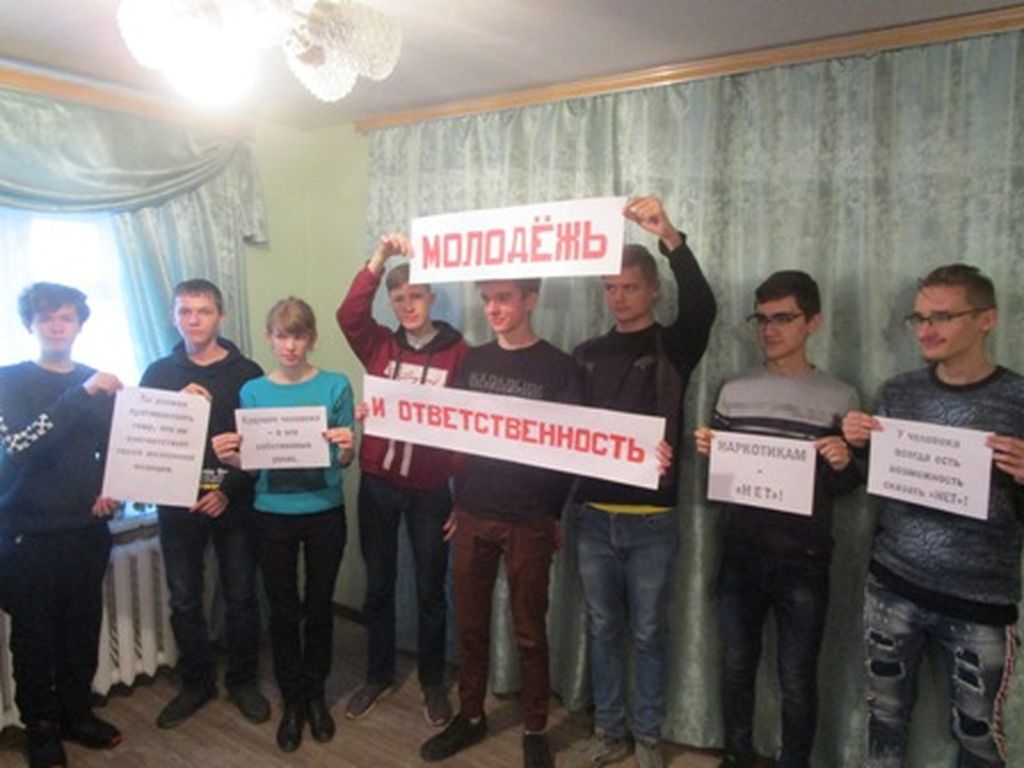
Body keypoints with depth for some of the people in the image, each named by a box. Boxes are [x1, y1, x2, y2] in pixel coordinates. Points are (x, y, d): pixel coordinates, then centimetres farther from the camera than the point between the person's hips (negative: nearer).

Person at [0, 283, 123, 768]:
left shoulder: (100, 385, 7)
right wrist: (82, 394, -27)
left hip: (86, 531, 3)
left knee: (83, 628, 10)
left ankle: (77, 713, 28)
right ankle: (40, 726, 23)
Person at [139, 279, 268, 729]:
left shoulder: (246, 373, -2)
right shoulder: (159, 373, 5)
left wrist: (230, 490, -13)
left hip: (233, 502, -2)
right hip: (176, 502, 2)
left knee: (240, 597, 8)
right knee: (184, 601, 11)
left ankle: (242, 680, 27)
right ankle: (196, 682, 30)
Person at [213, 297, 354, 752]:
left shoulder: (336, 386, -5)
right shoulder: (253, 392, 0)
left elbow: (343, 462, -4)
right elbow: (248, 463, 4)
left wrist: (346, 450, -26)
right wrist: (229, 458, -17)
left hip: (324, 513, -1)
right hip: (273, 516, 1)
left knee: (319, 608, 12)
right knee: (283, 611, 12)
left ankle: (316, 694, 33)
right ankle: (292, 701, 30)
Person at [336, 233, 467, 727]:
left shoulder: (457, 352, -5)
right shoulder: (379, 346, 4)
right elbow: (348, 315, -15)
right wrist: (379, 259, -20)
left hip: (430, 490, -2)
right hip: (377, 484, 3)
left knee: (430, 590, 11)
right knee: (378, 585, 16)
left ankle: (432, 682, 31)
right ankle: (378, 675, 36)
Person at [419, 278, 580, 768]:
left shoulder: (557, 367, -6)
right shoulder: (472, 361, 7)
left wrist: (554, 514, -3)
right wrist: (457, 500, 8)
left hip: (529, 521, -4)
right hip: (472, 515, 4)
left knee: (529, 630, 9)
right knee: (470, 623, 15)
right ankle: (470, 716, 34)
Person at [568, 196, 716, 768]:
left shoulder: (673, 347, -2)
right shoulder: (587, 355, 8)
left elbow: (703, 307, -24)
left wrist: (670, 237, -36)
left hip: (651, 521, -3)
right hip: (593, 517, 3)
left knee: (648, 632, 10)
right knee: (603, 628, 14)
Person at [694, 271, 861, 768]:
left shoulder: (840, 399, -3)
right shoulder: (734, 391, 4)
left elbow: (847, 487, 1)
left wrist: (842, 465, -20)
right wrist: (706, 452, -11)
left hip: (804, 560, -2)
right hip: (740, 552, 3)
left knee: (797, 679, 9)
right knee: (736, 666, 17)